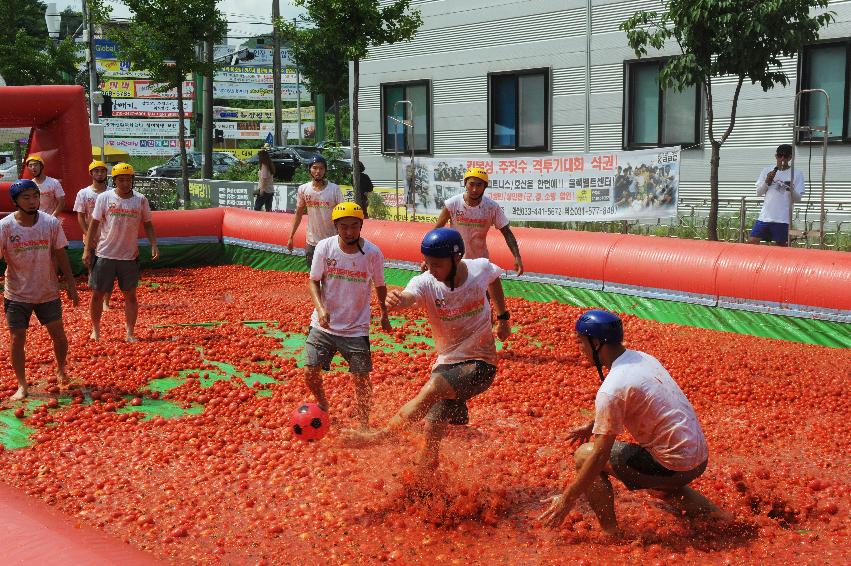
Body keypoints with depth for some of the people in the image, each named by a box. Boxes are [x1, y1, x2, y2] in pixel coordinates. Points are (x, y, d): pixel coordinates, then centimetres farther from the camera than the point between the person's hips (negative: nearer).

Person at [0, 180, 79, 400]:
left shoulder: (51, 223, -7)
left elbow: (61, 256, 1)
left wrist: (71, 286, 2)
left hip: (48, 292, 1)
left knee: (58, 334, 6)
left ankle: (61, 370, 33)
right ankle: (22, 386, 13)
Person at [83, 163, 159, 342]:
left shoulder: (140, 200, 0)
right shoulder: (104, 198, -4)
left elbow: (148, 225, 9)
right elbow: (94, 224, 0)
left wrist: (154, 245, -4)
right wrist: (87, 249, -4)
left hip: (129, 256, 1)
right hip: (104, 255, -1)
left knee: (130, 295, 5)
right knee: (97, 294, 7)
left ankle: (130, 333, 14)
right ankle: (95, 330, 23)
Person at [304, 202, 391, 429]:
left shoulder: (373, 253, -11)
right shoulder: (324, 247, -10)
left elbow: (379, 286, 6)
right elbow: (313, 282, -4)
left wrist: (384, 314, 17)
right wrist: (320, 308, -20)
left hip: (356, 329, -1)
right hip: (323, 325, 1)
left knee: (361, 378, -1)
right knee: (310, 372, -1)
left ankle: (363, 425, 21)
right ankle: (322, 404, 31)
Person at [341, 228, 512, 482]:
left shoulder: (481, 269, -11)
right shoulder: (425, 283, -14)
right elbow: (408, 296, -39)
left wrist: (503, 317, 19)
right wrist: (397, 300, -63)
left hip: (480, 365, -3)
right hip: (447, 364, 3)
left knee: (433, 388, -30)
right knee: (433, 431, -2)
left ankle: (380, 435, -29)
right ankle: (421, 486, 20)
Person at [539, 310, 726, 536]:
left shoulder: (611, 389, -20)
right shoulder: (644, 358, 6)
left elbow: (600, 456, -19)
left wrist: (567, 499, -11)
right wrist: (591, 426, 35)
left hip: (674, 467, -9)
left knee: (585, 455, -2)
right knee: (661, 488, 41)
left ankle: (611, 535, 0)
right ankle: (717, 516, 31)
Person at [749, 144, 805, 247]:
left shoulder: (797, 174, 2)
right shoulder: (767, 171, 10)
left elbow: (798, 199, -1)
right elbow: (759, 193, 12)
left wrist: (791, 189, -21)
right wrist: (767, 182, -6)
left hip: (783, 219, -3)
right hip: (765, 216, 3)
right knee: (751, 242, -3)